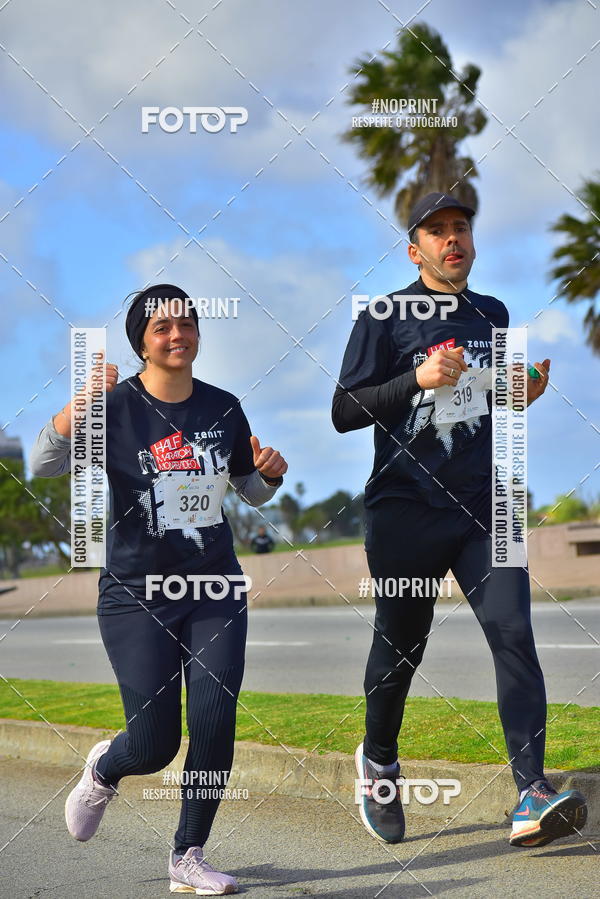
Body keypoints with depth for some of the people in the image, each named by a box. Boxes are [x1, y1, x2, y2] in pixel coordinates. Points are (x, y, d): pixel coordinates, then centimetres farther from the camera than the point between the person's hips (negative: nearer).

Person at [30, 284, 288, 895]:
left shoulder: (223, 408, 6)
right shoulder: (116, 406, -7)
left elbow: (252, 493, 18)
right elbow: (43, 465, -22)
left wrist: (269, 473, -5)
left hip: (216, 592, 4)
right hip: (136, 596, -3)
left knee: (214, 725, -7)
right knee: (155, 743, -6)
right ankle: (104, 769, 31)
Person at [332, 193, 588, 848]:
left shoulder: (492, 314, 15)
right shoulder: (385, 318, 0)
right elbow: (344, 412, -6)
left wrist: (525, 394, 4)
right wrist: (418, 379, -19)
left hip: (483, 508, 3)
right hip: (406, 511, -3)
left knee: (514, 634, -14)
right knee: (399, 649, 7)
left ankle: (532, 797, -20)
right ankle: (378, 763, 35)